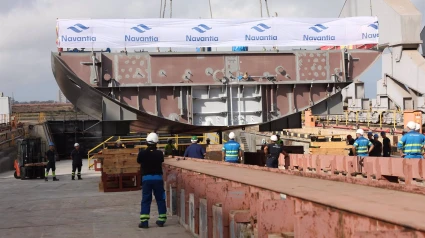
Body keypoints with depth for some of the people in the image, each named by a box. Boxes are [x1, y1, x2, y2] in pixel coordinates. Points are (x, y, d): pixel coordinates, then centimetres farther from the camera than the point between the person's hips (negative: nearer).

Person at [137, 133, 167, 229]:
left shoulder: (142, 153, -9)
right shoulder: (159, 153, -7)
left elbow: (139, 161, 10)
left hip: (146, 178, 0)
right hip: (158, 177, 0)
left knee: (145, 200, 3)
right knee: (160, 199, 12)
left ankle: (144, 221, -4)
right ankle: (161, 220, 14)